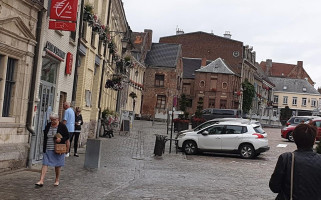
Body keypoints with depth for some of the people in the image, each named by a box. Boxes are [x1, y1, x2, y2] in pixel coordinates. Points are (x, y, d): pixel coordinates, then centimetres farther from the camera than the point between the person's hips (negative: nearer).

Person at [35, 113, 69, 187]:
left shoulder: (62, 126, -4)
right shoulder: (48, 126, 7)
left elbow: (67, 136, -1)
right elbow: (45, 137, 13)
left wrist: (61, 139, -20)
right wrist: (44, 148, 8)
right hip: (48, 149, 3)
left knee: (57, 165, 7)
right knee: (45, 164, -5)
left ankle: (57, 180, 23)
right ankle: (41, 180, -7)